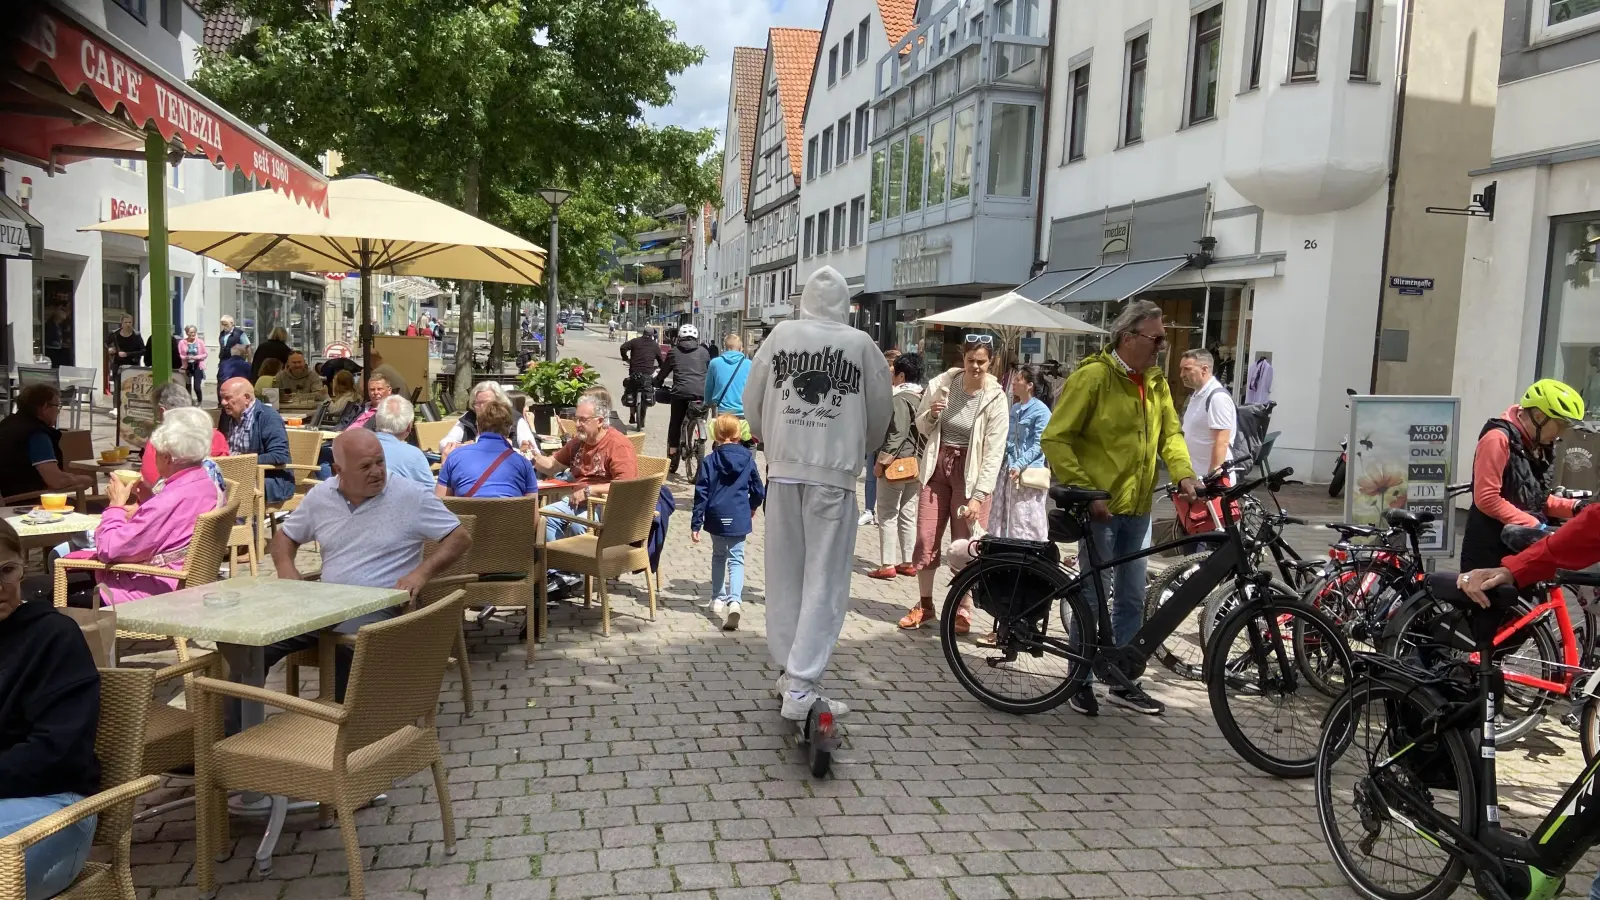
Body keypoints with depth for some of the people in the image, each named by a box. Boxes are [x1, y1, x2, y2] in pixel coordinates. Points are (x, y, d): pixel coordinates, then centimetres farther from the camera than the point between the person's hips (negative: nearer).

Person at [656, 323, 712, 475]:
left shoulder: (674, 352, 13)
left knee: (675, 424, 12)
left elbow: (663, 372, 18)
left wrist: (658, 383, 37)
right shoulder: (703, 352, 16)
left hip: (681, 392, 0)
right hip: (701, 392, 1)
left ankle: (672, 462, 12)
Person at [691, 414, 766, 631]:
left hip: (716, 518, 0)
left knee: (718, 556, 21)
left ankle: (718, 599, 27)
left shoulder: (709, 461, -5)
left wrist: (696, 524, -1)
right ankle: (734, 600, -20)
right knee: (736, 559, 2)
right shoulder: (748, 460, -1)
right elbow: (758, 491, 6)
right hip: (739, 519, 0)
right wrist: (753, 506, 28)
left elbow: (701, 495, -6)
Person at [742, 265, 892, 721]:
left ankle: (789, 669, 22)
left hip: (784, 468, 3)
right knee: (824, 580, 1)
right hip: (834, 473, -2)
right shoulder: (861, 344, -1)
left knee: (784, 575, 14)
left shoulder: (781, 334, 4)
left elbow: (752, 400, 9)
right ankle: (801, 686, -4)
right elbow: (880, 414, 7)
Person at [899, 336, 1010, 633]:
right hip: (937, 465, 3)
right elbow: (922, 428, 10)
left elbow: (994, 453, -12)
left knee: (965, 544, -2)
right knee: (926, 538, 4)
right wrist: (931, 415, -14)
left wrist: (978, 496, -18)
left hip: (970, 472, -3)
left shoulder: (995, 399, -10)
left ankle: (963, 611, 11)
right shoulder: (940, 384, -3)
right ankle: (924, 605, 19)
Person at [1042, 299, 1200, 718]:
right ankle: (1080, 682, 16)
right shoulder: (1093, 376, -13)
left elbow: (1170, 433, 11)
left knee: (1131, 598, 13)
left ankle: (1125, 683, 24)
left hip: (1137, 508, 7)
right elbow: (1056, 440, -15)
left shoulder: (1156, 382, 10)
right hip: (1099, 508, -7)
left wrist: (1183, 474, -9)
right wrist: (1086, 492, -20)